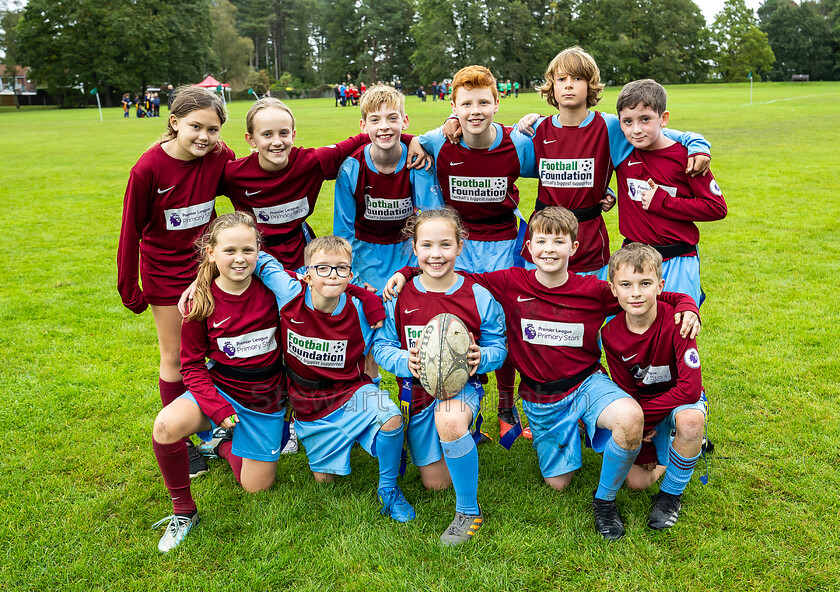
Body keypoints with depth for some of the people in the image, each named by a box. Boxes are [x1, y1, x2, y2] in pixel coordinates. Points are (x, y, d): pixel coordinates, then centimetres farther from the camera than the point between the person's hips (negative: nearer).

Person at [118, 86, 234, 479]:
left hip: (206, 265, 3)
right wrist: (128, 287, -7)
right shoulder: (148, 169, -21)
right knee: (175, 357, 7)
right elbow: (131, 229, -12)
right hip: (165, 272, -3)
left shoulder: (218, 156, -13)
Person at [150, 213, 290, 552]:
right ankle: (183, 511, -6)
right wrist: (219, 410, -19)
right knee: (167, 426, -31)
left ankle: (223, 444, 37)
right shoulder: (201, 302, -13)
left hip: (266, 401, 1)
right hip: (219, 391, 0)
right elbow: (192, 365, -8)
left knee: (256, 487, 6)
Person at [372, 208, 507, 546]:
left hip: (463, 385, -3)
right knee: (435, 483, 8)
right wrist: (403, 362, -23)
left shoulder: (479, 297, -9)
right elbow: (381, 346, -1)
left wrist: (481, 358, -24)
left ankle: (469, 512, -18)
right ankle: (464, 433, 43)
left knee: (450, 421, -41)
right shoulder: (399, 296, -6)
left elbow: (498, 346, -1)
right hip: (418, 390, 3)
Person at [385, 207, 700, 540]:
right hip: (539, 398, 1)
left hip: (586, 383, -1)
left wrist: (685, 305, -20)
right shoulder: (511, 284, -9)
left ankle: (604, 500, -7)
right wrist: (407, 273, -10)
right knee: (558, 483, 6)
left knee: (631, 418, -33)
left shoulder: (593, 291, -9)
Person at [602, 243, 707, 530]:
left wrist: (643, 418, -24)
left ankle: (671, 495, -12)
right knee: (637, 481, -9)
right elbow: (627, 393, -9)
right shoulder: (611, 334, -16)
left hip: (681, 400, -3)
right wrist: (647, 454, -11)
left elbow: (690, 388, -31)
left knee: (690, 420, -38)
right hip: (642, 405, 3)